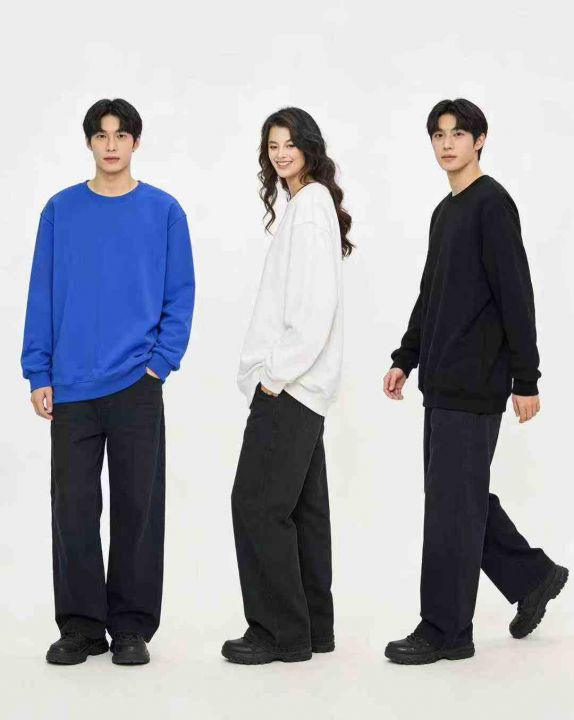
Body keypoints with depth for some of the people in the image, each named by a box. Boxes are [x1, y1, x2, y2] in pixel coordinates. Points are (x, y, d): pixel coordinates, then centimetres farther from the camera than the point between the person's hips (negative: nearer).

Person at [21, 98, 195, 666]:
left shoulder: (163, 211, 2)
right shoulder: (61, 210, 6)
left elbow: (180, 295, 3)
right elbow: (42, 295, 6)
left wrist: (161, 361, -8)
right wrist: (38, 374, 0)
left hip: (136, 385, -1)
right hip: (71, 388, 1)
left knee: (138, 506, 4)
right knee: (73, 506, 5)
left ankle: (132, 627, 14)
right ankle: (80, 626, 16)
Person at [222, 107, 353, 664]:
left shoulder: (310, 205, -12)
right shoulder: (305, 203, 18)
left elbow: (316, 303, -20)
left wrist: (278, 372, -18)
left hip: (289, 383, -10)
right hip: (297, 382, 10)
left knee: (258, 501, -8)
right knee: (302, 503, 11)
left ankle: (280, 632, -3)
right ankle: (312, 626, 17)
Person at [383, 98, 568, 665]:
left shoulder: (492, 204, -11)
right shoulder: (444, 212, 17)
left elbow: (517, 297, -15)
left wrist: (526, 378, -17)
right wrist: (406, 359, 18)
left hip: (475, 384, -9)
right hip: (441, 383, 9)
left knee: (452, 501, -5)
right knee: (462, 496, 14)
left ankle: (445, 630, 3)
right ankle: (533, 576, 29)